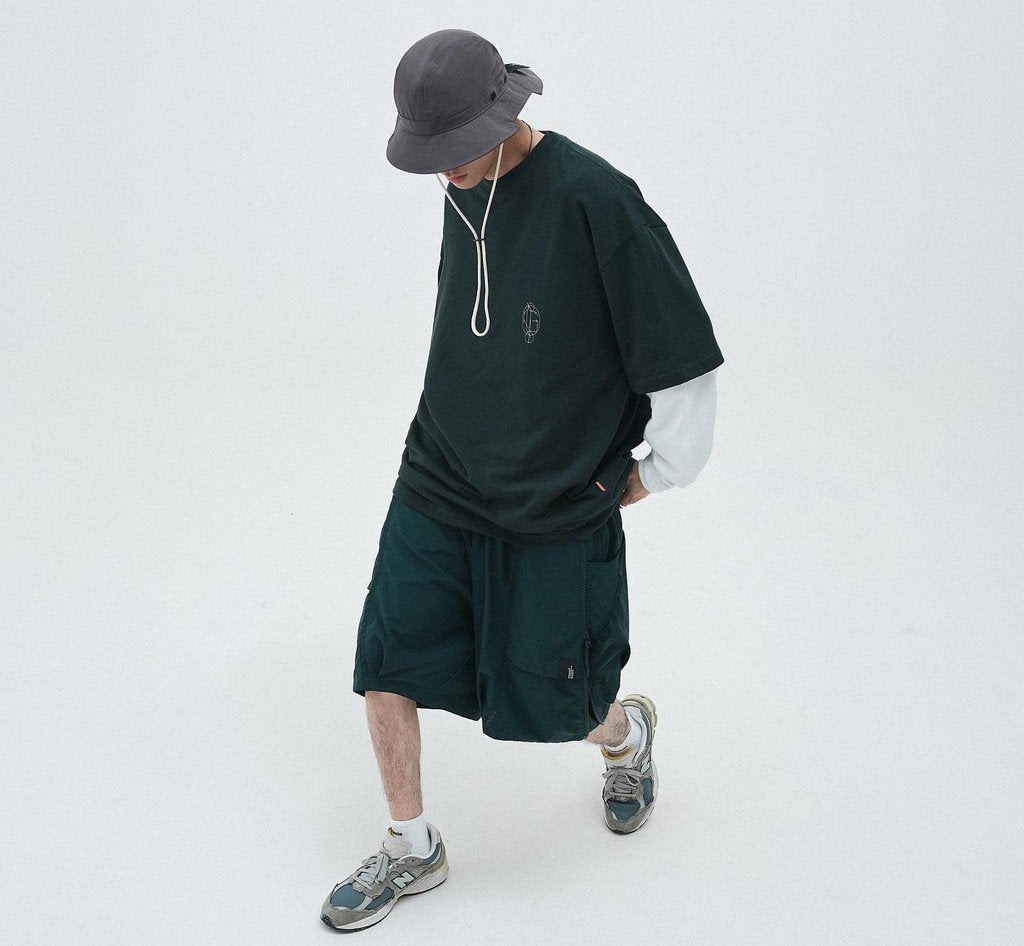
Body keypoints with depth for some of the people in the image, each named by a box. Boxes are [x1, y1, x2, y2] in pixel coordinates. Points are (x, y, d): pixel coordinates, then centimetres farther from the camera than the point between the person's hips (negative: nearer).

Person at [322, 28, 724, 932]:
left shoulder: (594, 198, -20)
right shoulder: (465, 192, 2)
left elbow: (687, 351, -15)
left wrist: (655, 472, -5)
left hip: (556, 511, -6)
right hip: (436, 486, 6)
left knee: (541, 705, 6)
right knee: (386, 667, 4)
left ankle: (626, 731, 42)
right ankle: (411, 849, 26)